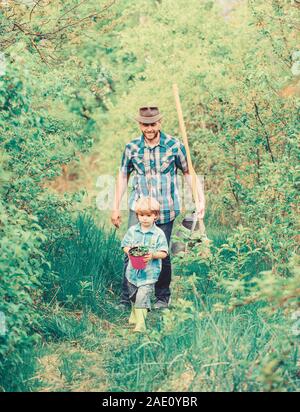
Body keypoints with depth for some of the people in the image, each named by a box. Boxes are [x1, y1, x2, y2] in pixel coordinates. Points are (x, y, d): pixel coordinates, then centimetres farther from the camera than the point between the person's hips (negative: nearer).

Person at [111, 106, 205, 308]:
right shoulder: (132, 147, 1)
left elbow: (188, 172, 6)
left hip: (166, 209, -1)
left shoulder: (174, 145, -3)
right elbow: (123, 176, 12)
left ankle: (163, 297, 21)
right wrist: (116, 207, 13)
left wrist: (201, 200, -1)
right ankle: (126, 299, -1)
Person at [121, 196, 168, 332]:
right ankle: (134, 315, 43)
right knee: (133, 296, 20)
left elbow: (164, 253, -6)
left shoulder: (158, 234, -7)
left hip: (149, 272, -4)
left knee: (142, 297, -15)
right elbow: (125, 246, 6)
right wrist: (130, 251, -16)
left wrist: (152, 255, -24)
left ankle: (140, 323, -12)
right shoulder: (132, 230, 1)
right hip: (133, 270, 4)